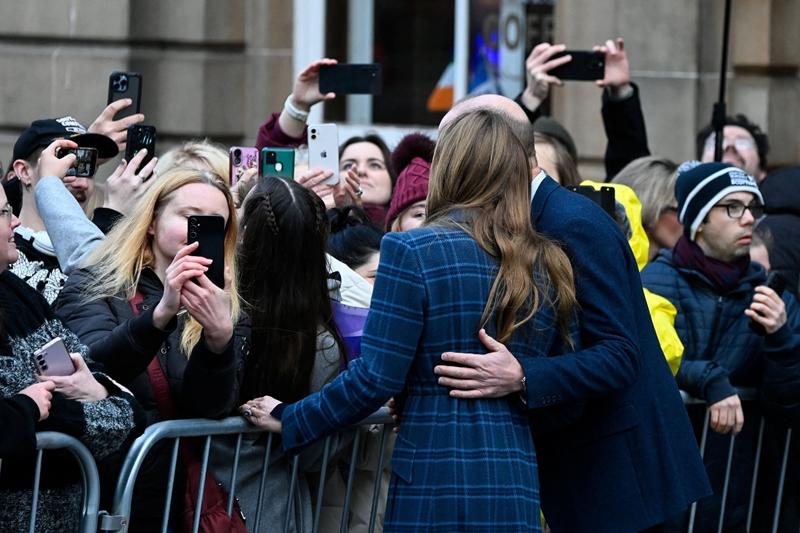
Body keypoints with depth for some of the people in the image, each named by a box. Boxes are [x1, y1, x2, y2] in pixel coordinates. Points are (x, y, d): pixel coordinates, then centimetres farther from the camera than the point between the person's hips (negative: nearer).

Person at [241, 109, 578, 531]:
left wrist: (289, 419, 2)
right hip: (518, 486, 5)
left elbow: (374, 379, -10)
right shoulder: (549, 266, 8)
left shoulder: (412, 251, -7)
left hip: (435, 481, -5)